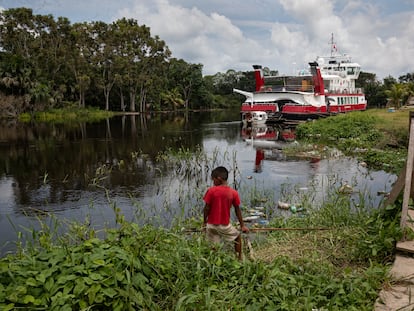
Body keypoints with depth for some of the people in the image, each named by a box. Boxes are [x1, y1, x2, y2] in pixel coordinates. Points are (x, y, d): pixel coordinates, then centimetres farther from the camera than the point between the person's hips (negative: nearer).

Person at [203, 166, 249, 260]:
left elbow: (207, 208, -7)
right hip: (225, 225, 1)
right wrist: (242, 225, 10)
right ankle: (239, 258, 29)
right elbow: (237, 210, 0)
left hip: (211, 224, 0)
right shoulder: (233, 193, -7)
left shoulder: (211, 190, -11)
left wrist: (205, 222, 8)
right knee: (237, 236, 25)